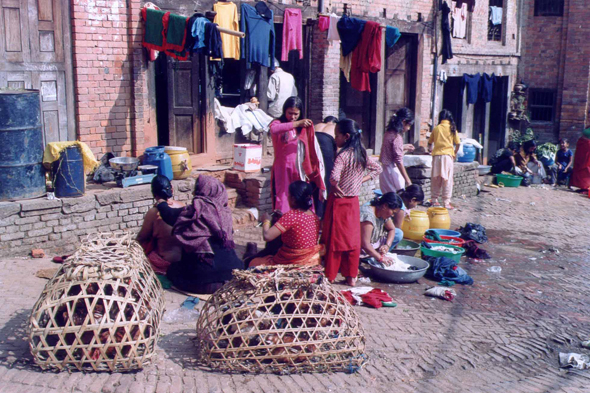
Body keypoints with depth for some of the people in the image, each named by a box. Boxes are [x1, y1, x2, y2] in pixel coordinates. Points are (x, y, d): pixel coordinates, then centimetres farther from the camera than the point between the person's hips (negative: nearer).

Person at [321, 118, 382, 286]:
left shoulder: (343, 155, -19)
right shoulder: (362, 154, 2)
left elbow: (334, 176, -33)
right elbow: (377, 168, 16)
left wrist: (336, 187, -15)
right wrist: (362, 180, 9)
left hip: (339, 201, -6)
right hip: (354, 201, 6)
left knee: (334, 239, 5)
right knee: (353, 239, 12)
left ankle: (330, 275, 15)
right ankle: (351, 276, 18)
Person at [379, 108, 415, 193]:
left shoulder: (389, 133, 9)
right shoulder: (397, 136, -16)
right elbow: (398, 160, -19)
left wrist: (404, 148, 26)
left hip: (386, 171, 9)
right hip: (393, 172, -9)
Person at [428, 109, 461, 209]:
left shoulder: (436, 128, 6)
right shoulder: (452, 128, 0)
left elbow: (430, 143, 16)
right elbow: (458, 143, -1)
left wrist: (431, 149, 36)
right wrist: (455, 153, 15)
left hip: (436, 155, 2)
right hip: (448, 155, -2)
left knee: (436, 179, 10)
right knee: (447, 179, 0)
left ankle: (435, 200, 15)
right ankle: (446, 202, -2)